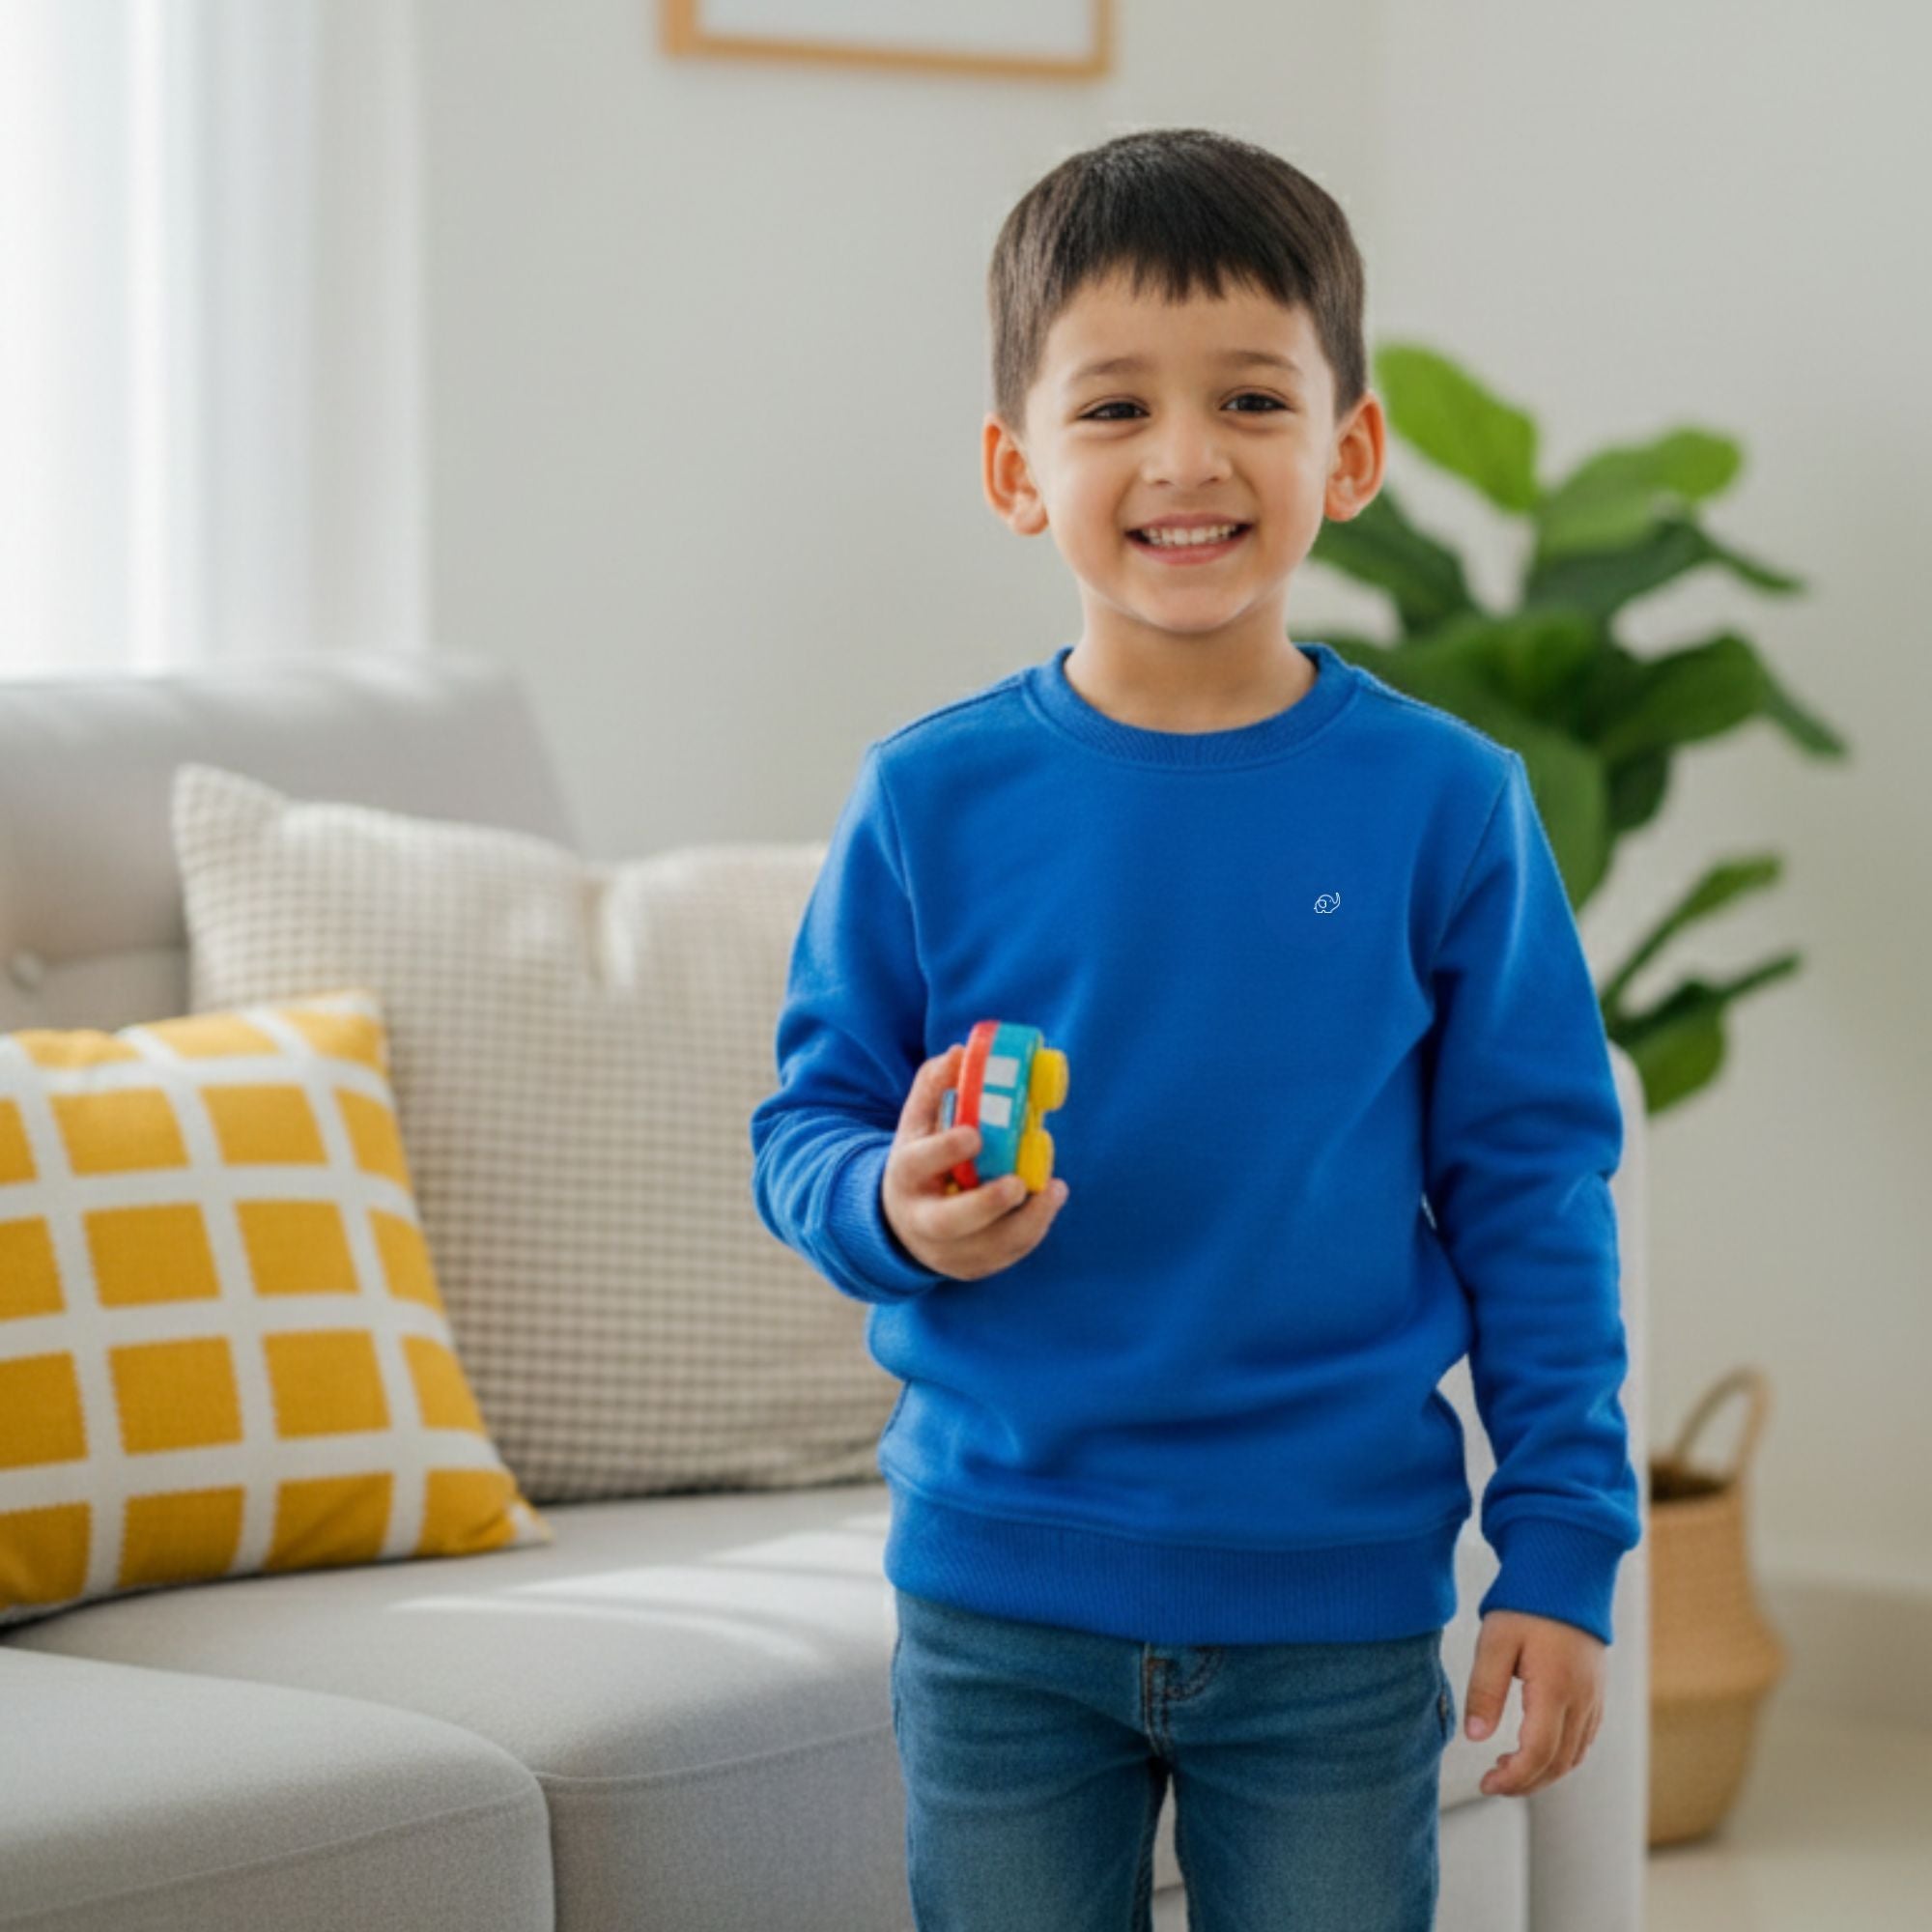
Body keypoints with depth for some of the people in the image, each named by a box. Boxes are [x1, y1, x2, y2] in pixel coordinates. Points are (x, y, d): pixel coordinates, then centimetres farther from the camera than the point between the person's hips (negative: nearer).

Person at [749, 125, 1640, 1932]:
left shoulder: (1443, 803, -4)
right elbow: (802, 1126, 4)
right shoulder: (931, 800, -3)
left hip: (1336, 1608, 0)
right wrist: (897, 1211, -18)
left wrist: (1562, 1552, -1)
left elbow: (1533, 1191, 0)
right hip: (1001, 1594, 1)